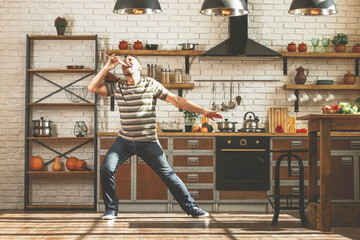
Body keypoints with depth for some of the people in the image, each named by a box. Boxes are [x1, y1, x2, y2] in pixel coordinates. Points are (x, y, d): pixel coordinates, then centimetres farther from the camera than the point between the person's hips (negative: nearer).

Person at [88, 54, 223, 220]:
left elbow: (176, 100, -1)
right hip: (124, 141, 2)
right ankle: (111, 209, 3)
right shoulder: (116, 87, 5)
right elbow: (92, 87, 1)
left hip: (148, 143, -2)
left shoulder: (151, 85, -1)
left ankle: (191, 207, 15)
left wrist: (203, 111, -5)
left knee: (167, 174, 2)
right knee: (106, 169, -15)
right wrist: (107, 67, -5)